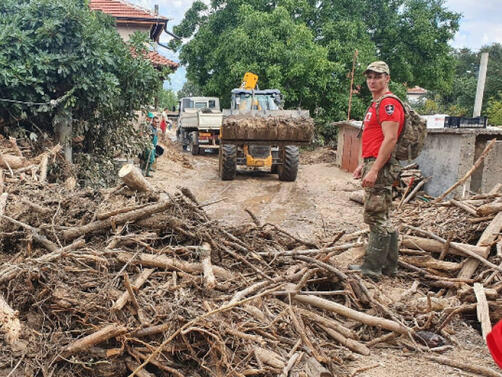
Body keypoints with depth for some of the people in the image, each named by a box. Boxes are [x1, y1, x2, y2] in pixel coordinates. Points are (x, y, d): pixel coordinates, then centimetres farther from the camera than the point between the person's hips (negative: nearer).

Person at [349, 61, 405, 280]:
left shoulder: (388, 104, -12)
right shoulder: (376, 105, 21)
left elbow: (390, 139, -21)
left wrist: (374, 170, -24)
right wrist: (363, 165, 22)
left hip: (380, 168, -11)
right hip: (373, 166, 11)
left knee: (376, 218, -7)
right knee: (382, 219, 14)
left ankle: (372, 269, 0)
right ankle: (389, 266, 22)